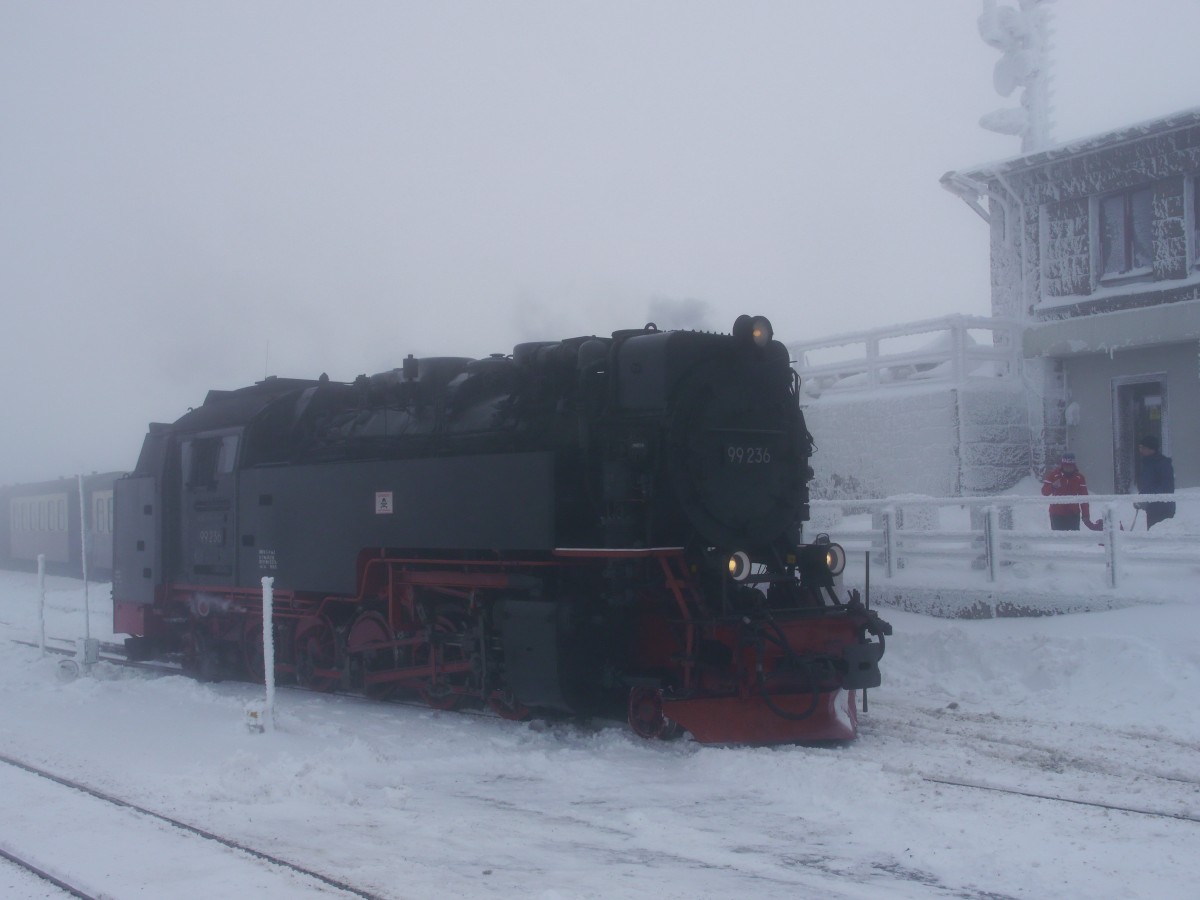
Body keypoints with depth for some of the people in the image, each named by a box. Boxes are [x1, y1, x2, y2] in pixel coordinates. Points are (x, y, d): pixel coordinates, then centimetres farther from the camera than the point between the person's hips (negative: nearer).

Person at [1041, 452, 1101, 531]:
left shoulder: (1079, 477, 2)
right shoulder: (1053, 474, -4)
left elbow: (1083, 497, 4)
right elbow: (1045, 492, -5)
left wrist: (1086, 515, -1)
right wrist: (1053, 486, -28)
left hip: (1073, 514, 2)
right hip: (1057, 514, -2)